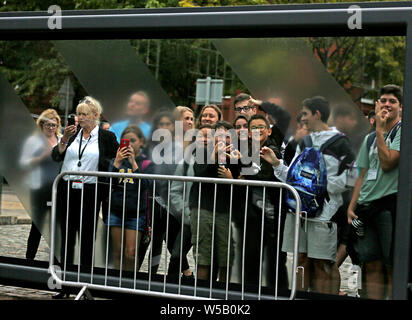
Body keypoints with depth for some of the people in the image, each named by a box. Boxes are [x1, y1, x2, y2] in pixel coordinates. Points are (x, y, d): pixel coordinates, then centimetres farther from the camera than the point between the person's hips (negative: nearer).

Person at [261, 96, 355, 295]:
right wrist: (276, 163, 5)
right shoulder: (304, 142, 17)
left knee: (321, 265, -2)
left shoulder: (339, 143, -4)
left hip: (323, 211, -6)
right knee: (300, 261, 9)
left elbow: (344, 183, -10)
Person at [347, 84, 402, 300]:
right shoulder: (370, 138, 21)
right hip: (367, 207, 6)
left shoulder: (402, 131, 0)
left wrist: (380, 130, -7)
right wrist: (351, 206, 11)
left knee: (393, 266, -7)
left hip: (391, 203, -6)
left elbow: (387, 163, -12)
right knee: (372, 265, 4)